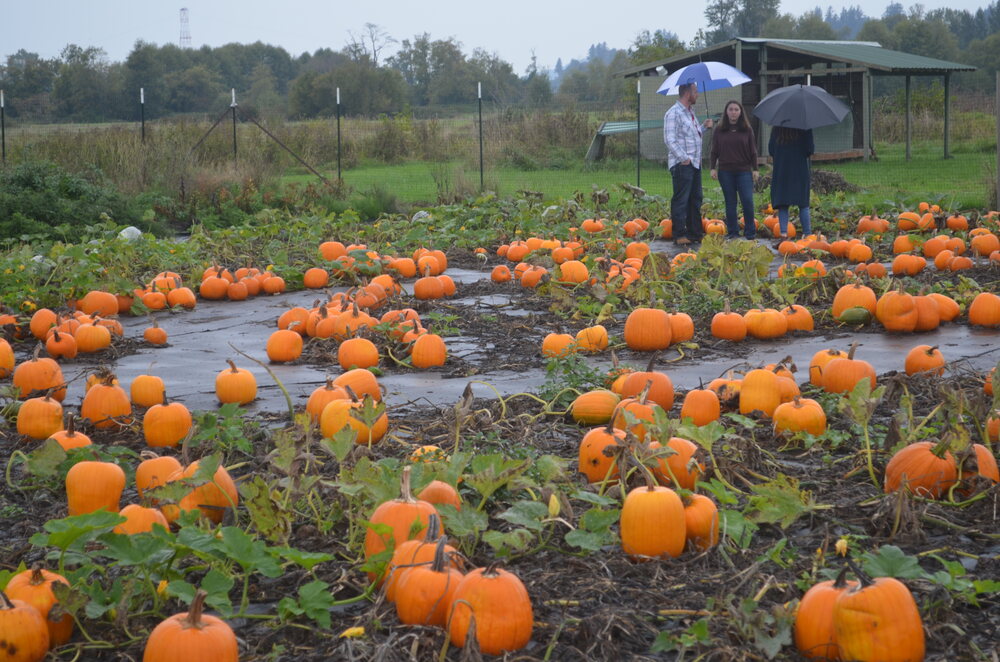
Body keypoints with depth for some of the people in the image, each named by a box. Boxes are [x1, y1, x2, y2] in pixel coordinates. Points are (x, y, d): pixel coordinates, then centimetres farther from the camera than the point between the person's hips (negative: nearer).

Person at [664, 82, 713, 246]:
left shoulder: (690, 112, 19)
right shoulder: (673, 113, -12)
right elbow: (670, 140, -18)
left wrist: (704, 126, 19)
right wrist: (684, 158, -21)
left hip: (695, 163, 10)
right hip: (682, 165, -10)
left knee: (695, 199, 13)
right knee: (680, 200, -7)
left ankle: (695, 232, 20)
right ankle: (679, 235, -4)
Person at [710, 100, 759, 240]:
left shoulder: (747, 130, 6)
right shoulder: (719, 131, 7)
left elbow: (753, 151, 8)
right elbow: (714, 151, 9)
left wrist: (755, 169, 3)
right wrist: (713, 168, 0)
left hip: (744, 171, -1)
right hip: (725, 172, 1)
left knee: (747, 201, -9)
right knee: (730, 202, 4)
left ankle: (750, 232, 2)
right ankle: (732, 232, 10)